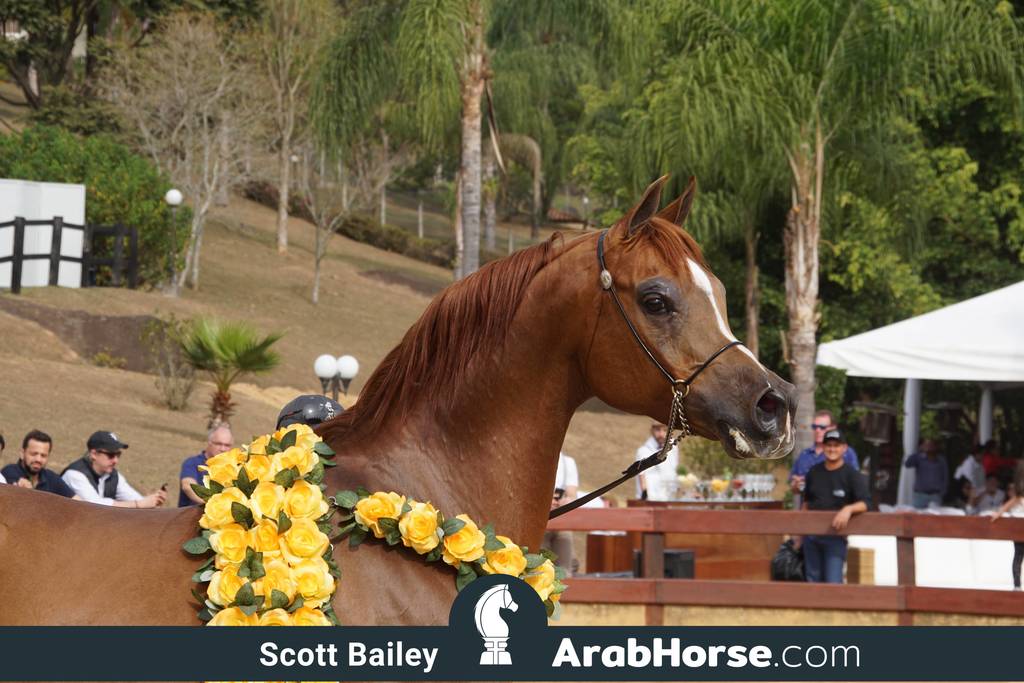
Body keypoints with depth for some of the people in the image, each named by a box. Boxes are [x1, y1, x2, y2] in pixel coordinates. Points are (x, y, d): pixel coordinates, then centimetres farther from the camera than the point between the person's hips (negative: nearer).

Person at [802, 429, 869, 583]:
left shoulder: (852, 475, -5)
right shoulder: (813, 472, 10)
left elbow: (864, 504, -14)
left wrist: (848, 509, -34)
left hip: (836, 534, -5)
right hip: (811, 534, 5)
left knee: (833, 582, -12)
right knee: (813, 580, 11)